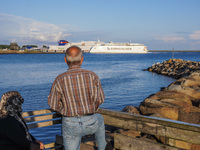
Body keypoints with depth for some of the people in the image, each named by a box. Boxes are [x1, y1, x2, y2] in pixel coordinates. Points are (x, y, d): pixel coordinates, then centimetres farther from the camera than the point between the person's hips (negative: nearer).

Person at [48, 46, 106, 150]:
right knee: (99, 119, 36)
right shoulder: (92, 76, -10)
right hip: (90, 124, 2)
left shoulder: (60, 80, -12)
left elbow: (53, 104, -3)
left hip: (70, 125, -1)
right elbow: (100, 99, 1)